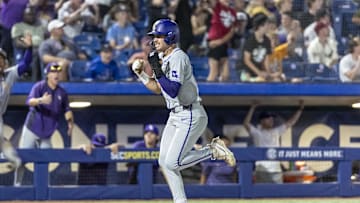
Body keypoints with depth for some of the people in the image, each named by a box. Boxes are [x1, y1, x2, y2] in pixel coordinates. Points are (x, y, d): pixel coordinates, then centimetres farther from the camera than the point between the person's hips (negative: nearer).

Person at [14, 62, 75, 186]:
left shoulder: (62, 93, 3)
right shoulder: (39, 87, -13)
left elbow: (67, 110, 11)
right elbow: (29, 101, -29)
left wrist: (70, 122, -9)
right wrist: (41, 100, -50)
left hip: (46, 134, 5)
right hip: (31, 130, -5)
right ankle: (17, 184, 2)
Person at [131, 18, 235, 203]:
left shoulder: (178, 58, -18)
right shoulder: (164, 58, 12)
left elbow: (173, 91, -26)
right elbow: (158, 89, 19)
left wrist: (157, 70, -23)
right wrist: (140, 73, 9)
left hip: (190, 117, -10)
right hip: (175, 117, 10)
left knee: (173, 162, -14)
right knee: (165, 162, 4)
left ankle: (214, 150, 1)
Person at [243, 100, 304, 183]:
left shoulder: (276, 131, 14)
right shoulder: (257, 133, 1)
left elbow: (290, 122, 18)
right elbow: (246, 123, -13)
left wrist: (300, 109, 13)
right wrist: (252, 108, -17)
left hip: (276, 170, 4)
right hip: (262, 170, -4)